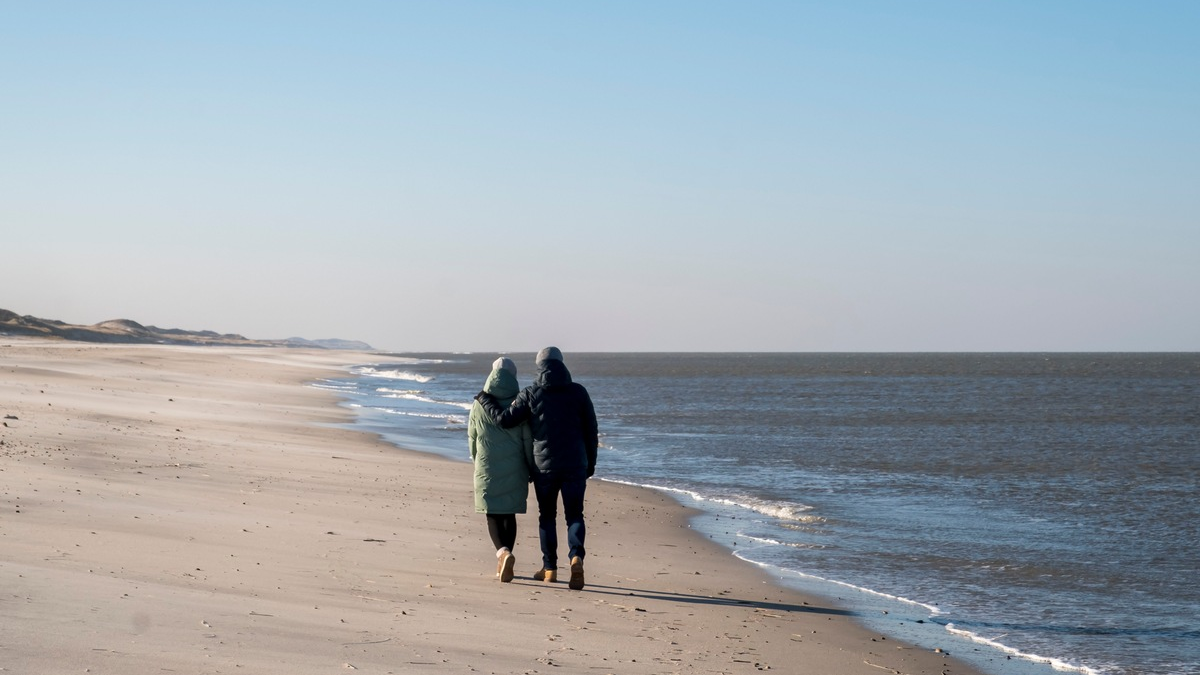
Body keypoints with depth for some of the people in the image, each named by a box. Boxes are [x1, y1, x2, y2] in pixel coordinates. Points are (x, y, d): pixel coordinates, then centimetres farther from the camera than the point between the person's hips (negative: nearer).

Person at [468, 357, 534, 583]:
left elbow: (472, 437, 8)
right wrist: (532, 469, 5)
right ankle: (503, 563, 16)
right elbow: (528, 439, -5)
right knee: (509, 514, 13)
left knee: (493, 514, 3)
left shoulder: (480, 403, -1)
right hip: (514, 468, 0)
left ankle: (503, 552, -22)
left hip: (487, 467, 0)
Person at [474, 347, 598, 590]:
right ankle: (576, 556, -22)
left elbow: (505, 419, -3)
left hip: (544, 465, 0)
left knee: (547, 516, 14)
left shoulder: (530, 394, -3)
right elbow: (591, 430, 4)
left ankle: (550, 568, 17)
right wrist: (590, 463, 14)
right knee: (574, 515, 3)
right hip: (575, 465, 0)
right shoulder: (578, 391, 1)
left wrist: (485, 400, 14)